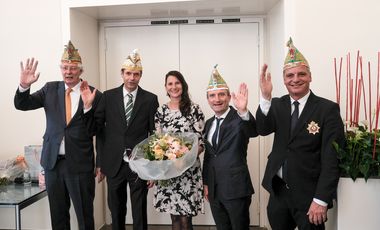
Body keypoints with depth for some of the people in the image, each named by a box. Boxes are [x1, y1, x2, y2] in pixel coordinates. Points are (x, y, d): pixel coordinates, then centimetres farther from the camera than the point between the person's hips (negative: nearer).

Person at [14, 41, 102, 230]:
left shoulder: (94, 95, -6)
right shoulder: (50, 89, 5)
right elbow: (21, 105, 0)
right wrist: (24, 85, -13)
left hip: (80, 164, -3)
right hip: (53, 162, 4)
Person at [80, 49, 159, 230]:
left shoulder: (150, 99, -2)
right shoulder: (108, 96, 1)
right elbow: (95, 129, 1)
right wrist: (88, 106, -16)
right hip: (114, 164, 2)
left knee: (139, 214, 8)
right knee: (116, 213, 17)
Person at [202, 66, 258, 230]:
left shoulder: (239, 118, -10)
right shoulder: (209, 123, 9)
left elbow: (254, 131, -32)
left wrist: (243, 111, -50)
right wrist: (206, 183, 13)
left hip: (236, 190, -6)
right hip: (214, 190, 6)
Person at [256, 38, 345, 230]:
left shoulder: (328, 109, -9)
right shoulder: (276, 105, 4)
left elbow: (332, 159, -12)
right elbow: (262, 130, -14)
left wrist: (321, 200, -16)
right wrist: (265, 97, -29)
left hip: (308, 194, -4)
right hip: (278, 191, 4)